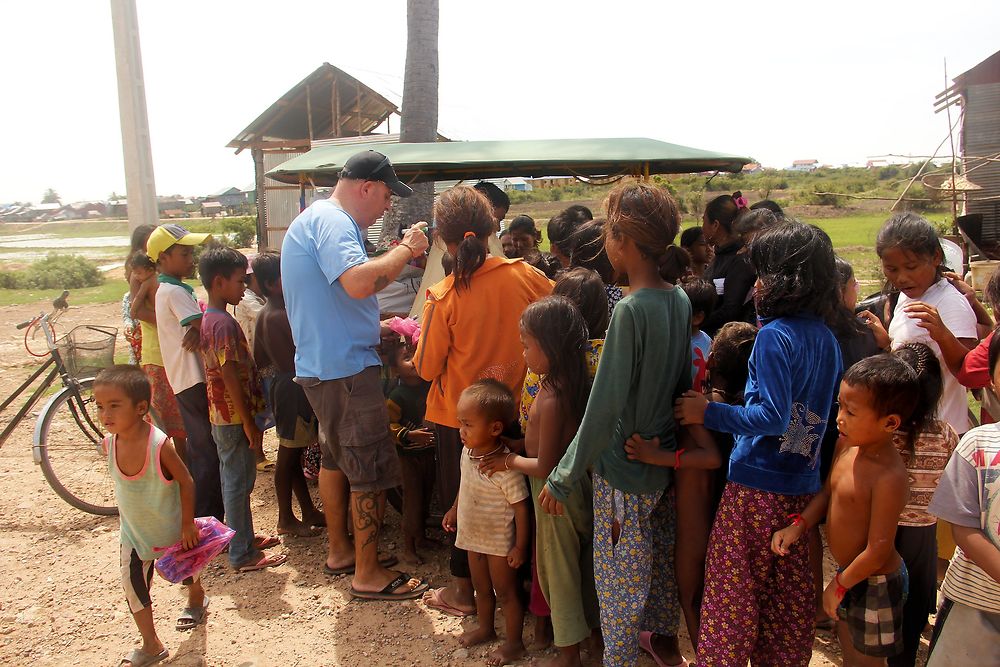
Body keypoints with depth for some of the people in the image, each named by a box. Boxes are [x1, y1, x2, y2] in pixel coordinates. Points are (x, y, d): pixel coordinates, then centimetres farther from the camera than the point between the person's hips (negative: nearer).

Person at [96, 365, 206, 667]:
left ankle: (196, 599, 53)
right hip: (133, 531, 4)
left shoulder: (159, 444, -32)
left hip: (172, 529, -4)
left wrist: (188, 524, -17)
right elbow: (121, 484, 1)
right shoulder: (110, 444, -16)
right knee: (133, 585, 3)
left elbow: (186, 481, -21)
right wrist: (124, 515, 10)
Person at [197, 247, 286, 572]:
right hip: (234, 418, -10)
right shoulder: (224, 323, -20)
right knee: (238, 483, 0)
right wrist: (249, 423, -19)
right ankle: (243, 554, 10)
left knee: (236, 481, 18)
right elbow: (230, 376, -23)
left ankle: (245, 539, 32)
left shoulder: (209, 319, 11)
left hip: (224, 415, 10)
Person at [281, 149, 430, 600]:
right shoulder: (332, 221, -18)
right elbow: (358, 283, -35)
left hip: (321, 365, 11)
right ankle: (368, 574, 11)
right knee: (373, 471, -1)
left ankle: (339, 550, 38)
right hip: (346, 368, -11)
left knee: (336, 458, 22)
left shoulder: (317, 218, 16)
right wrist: (406, 250, -21)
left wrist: (397, 254, 11)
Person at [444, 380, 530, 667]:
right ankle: (486, 628, 46)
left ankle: (513, 643, 29)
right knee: (481, 588, 25)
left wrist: (520, 547, -21)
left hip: (499, 542, -7)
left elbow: (521, 507, -25)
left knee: (505, 592, 11)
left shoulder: (505, 467, -32)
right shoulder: (467, 452, -7)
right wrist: (454, 510, 19)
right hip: (473, 536, 8)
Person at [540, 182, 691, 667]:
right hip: (667, 458, 8)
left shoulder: (630, 310, -26)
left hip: (624, 469, -8)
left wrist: (562, 478, -18)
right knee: (662, 556, 26)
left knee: (619, 577, 10)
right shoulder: (680, 300, -2)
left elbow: (604, 408, -25)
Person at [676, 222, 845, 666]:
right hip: (804, 485, 8)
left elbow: (772, 415, -23)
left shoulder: (774, 335, -16)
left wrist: (708, 413, -16)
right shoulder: (825, 337, 6)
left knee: (730, 594, 6)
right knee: (790, 596, 18)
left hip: (757, 486, -8)